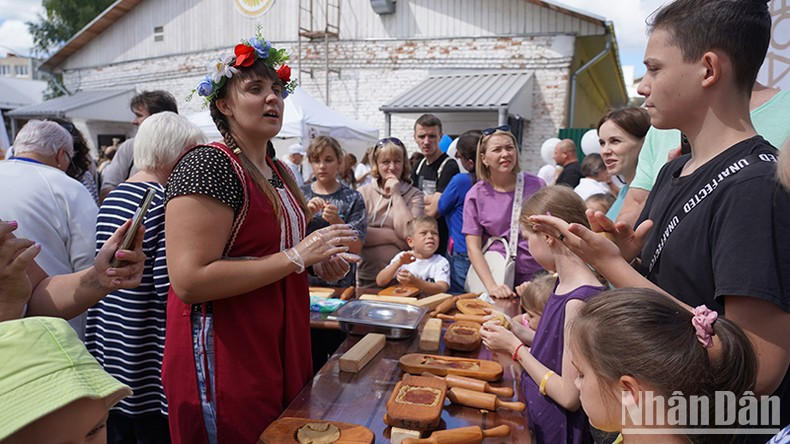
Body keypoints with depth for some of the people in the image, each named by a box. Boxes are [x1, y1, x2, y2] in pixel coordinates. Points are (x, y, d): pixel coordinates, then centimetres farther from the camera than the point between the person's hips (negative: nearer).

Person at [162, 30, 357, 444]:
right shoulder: (208, 165, -16)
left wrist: (320, 262, 4)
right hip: (225, 362, -8)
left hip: (282, 352, 9)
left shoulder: (278, 170, 10)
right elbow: (189, 280, -25)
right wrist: (296, 256, -23)